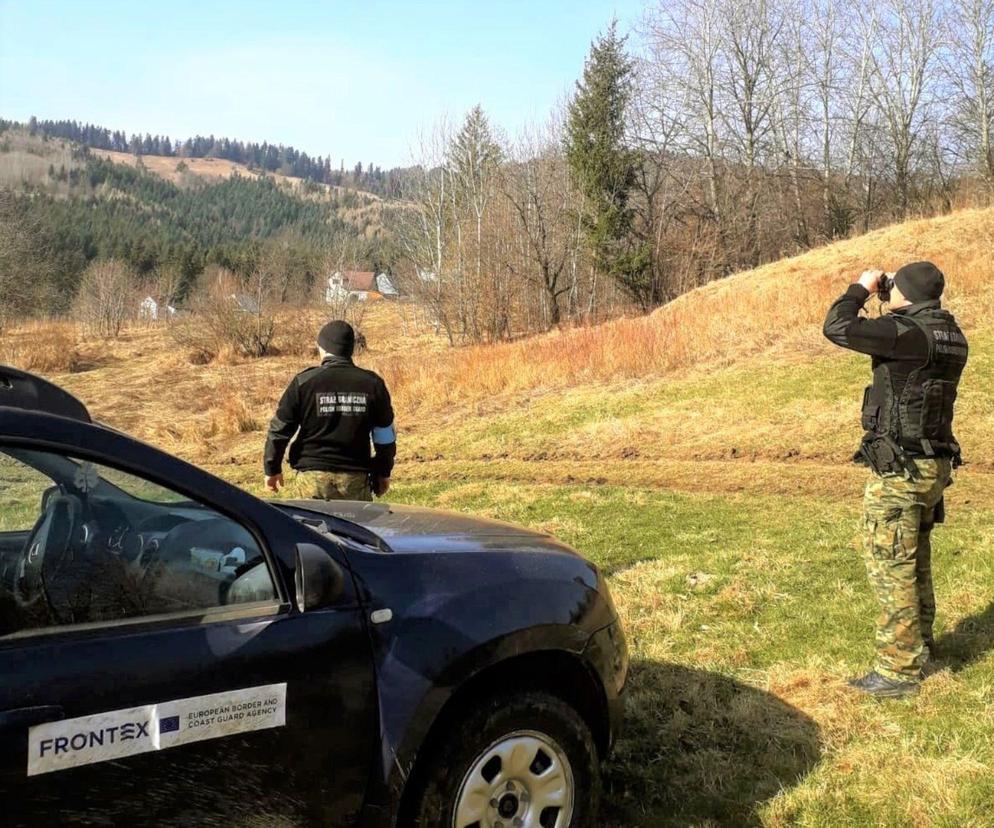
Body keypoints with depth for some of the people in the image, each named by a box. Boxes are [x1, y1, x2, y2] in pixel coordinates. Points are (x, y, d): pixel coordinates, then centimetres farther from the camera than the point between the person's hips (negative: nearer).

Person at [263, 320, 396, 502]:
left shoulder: (304, 382, -4)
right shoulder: (372, 384, 3)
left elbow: (280, 430, 1)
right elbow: (386, 437, 9)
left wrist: (272, 469, 14)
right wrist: (383, 473, 22)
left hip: (312, 480, -2)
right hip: (356, 481, 2)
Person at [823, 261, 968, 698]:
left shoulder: (907, 331, -19)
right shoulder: (950, 335, 8)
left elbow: (838, 328, -22)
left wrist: (861, 289, -7)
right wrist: (897, 314, 16)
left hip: (899, 470, -9)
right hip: (933, 465, 9)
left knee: (890, 565, -3)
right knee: (915, 560, 23)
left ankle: (899, 669, 3)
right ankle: (920, 643, 38)